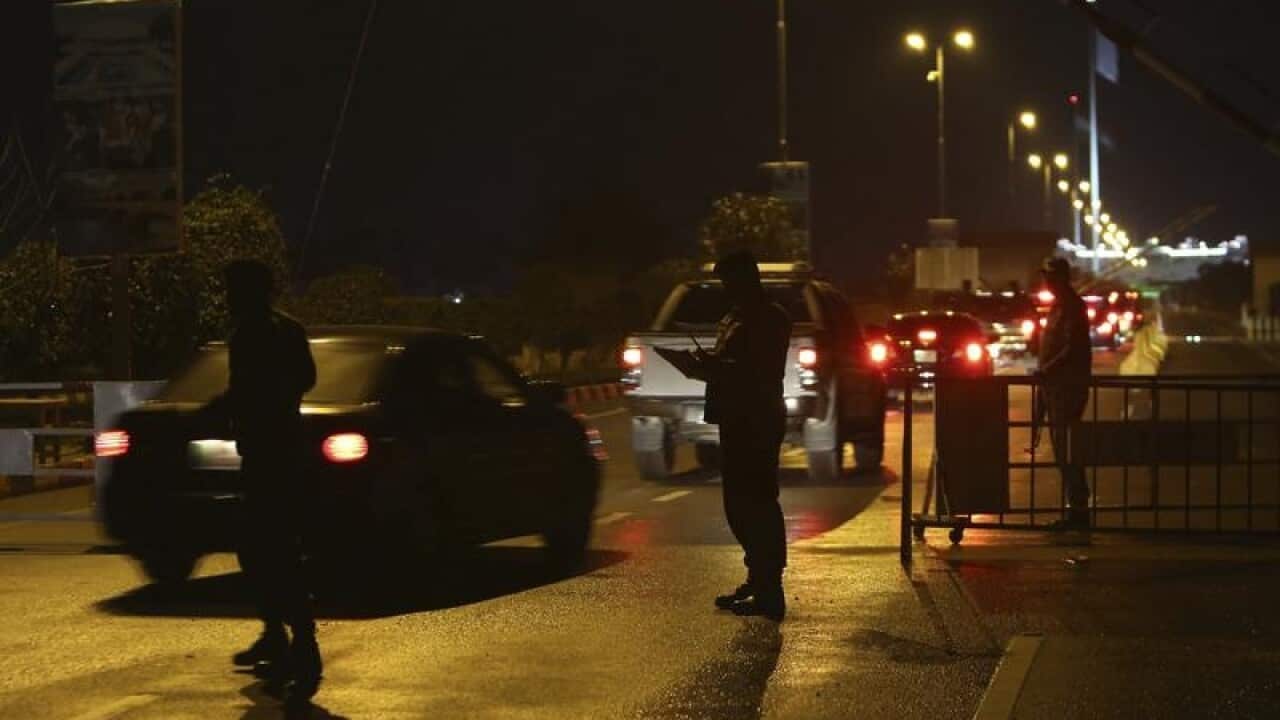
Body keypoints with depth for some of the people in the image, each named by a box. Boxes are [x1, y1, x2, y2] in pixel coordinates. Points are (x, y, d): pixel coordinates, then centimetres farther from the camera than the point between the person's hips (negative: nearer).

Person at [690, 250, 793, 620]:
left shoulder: (771, 318, -10)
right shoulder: (734, 319, 19)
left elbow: (764, 371, -19)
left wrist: (719, 367, -22)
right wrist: (709, 364, 4)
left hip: (759, 422, -10)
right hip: (737, 420, 10)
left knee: (757, 504, -9)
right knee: (740, 504, 13)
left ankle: (768, 592, -7)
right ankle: (758, 581, 22)